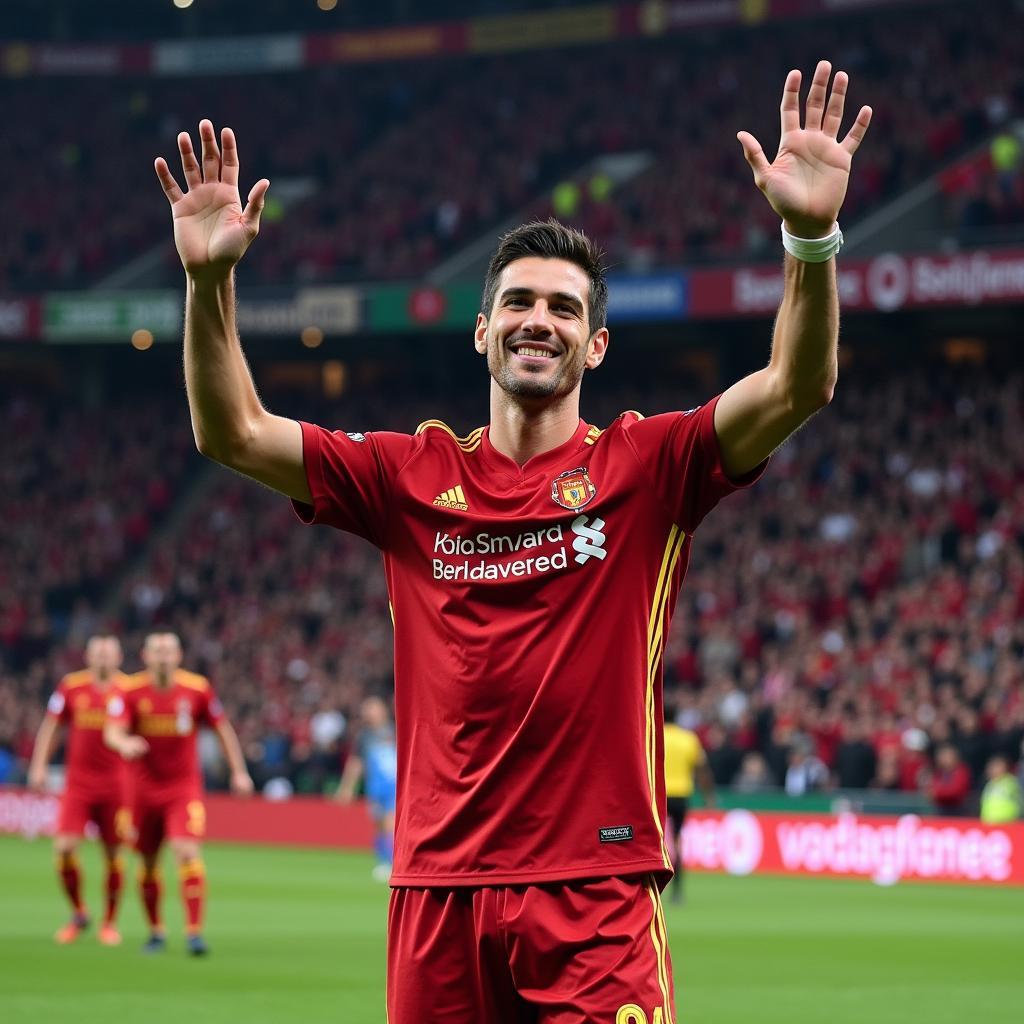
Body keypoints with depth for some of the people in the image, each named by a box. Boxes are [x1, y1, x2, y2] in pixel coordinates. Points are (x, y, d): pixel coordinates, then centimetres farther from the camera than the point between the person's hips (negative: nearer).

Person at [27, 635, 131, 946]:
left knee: (114, 853, 3)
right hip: (78, 782, 0)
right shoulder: (71, 686, 2)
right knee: (64, 847, -10)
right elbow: (50, 727, 10)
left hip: (116, 783, 0)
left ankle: (110, 923, 18)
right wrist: (38, 766, 2)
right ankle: (78, 914, 11)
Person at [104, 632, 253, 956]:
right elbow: (112, 731, -20)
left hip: (185, 786, -1)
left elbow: (222, 729, 7)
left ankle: (194, 931, -17)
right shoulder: (129, 691, -8)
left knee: (187, 853, -18)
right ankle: (156, 932, 27)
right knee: (148, 863, 9)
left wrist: (238, 771, 4)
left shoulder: (198, 689, -5)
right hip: (144, 787, 1)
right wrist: (124, 743, -43)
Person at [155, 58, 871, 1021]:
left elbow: (797, 388, -10)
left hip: (597, 889, -2)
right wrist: (209, 278, -7)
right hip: (437, 893, 2)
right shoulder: (413, 476, 9)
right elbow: (232, 432, 7)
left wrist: (811, 236, -25)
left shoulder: (643, 469, 2)